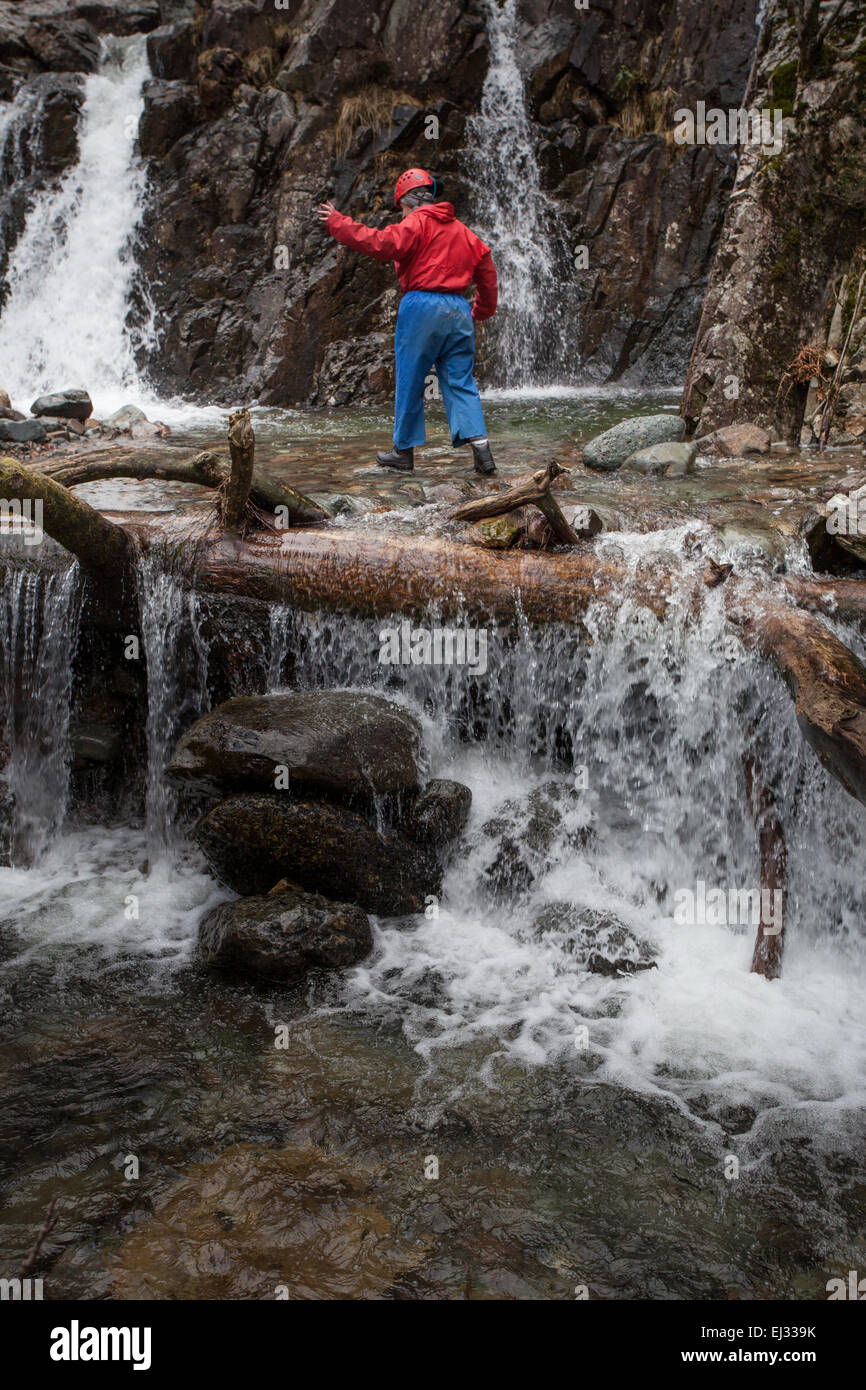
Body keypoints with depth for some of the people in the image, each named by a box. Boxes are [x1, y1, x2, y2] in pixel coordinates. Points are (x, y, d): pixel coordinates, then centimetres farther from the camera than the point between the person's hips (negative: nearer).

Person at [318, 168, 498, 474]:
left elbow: (384, 244, -18)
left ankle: (404, 451, 12)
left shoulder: (417, 222, -3)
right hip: (459, 309, 6)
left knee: (409, 383, 4)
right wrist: (482, 311, 34)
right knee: (461, 383, 5)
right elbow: (486, 269, 22)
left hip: (422, 305, -6)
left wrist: (338, 223, -11)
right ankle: (481, 448, -9)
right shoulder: (462, 230, 19)